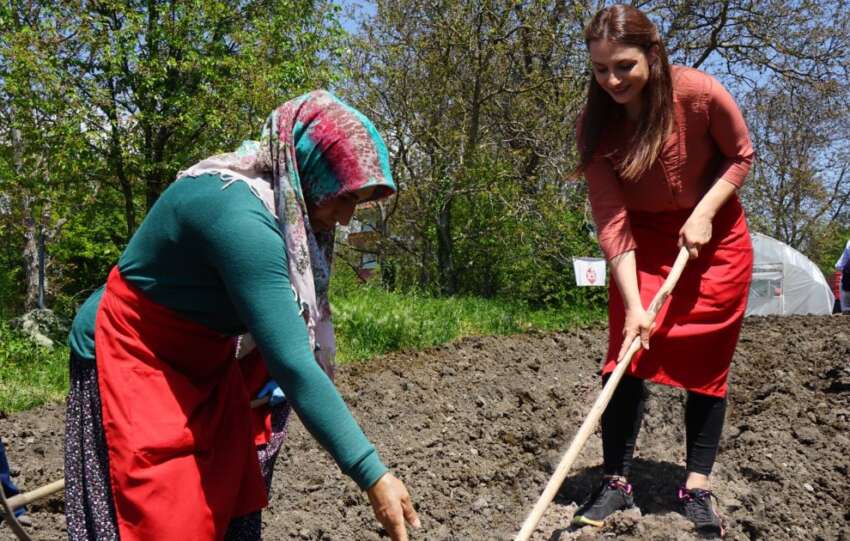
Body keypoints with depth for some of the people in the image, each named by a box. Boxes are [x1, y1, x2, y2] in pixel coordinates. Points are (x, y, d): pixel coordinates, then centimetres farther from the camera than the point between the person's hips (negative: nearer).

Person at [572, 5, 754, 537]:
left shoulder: (700, 93, -23)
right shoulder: (595, 124, -18)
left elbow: (741, 155, -5)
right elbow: (611, 220, -20)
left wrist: (704, 212, -20)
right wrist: (632, 304, -26)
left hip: (714, 236, -1)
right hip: (643, 240, 1)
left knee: (706, 361, 0)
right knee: (628, 350, -8)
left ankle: (698, 485, 10)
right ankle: (617, 481, 2)